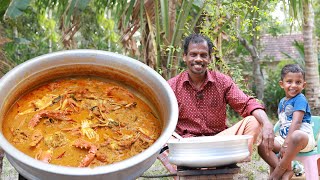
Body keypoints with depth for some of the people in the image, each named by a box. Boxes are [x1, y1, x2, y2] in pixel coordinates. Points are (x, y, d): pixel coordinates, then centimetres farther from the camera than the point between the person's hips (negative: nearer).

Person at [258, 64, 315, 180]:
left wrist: (286, 144, -25)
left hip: (303, 138, -8)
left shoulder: (300, 99, -8)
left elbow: (296, 122, -19)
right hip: (285, 138, 8)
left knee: (296, 136, -42)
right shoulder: (282, 102, 16)